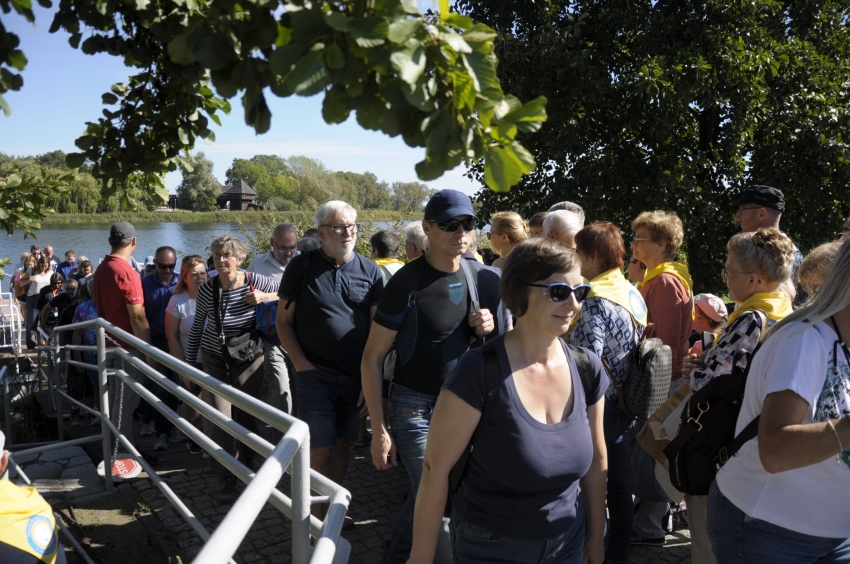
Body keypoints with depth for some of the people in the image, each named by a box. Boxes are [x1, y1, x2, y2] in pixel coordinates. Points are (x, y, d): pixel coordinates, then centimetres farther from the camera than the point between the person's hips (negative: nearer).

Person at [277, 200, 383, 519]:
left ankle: (333, 509, 32)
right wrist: (301, 363, -10)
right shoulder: (302, 266, -2)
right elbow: (284, 321, 1)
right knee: (320, 450, -2)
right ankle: (317, 520, 14)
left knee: (342, 444, 14)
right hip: (316, 374, -3)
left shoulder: (369, 271, 4)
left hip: (356, 376, 3)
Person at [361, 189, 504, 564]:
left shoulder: (486, 279, 1)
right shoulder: (407, 283, -13)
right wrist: (379, 430, -12)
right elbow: (372, 358, -9)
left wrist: (492, 329, -10)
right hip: (416, 406, -4)